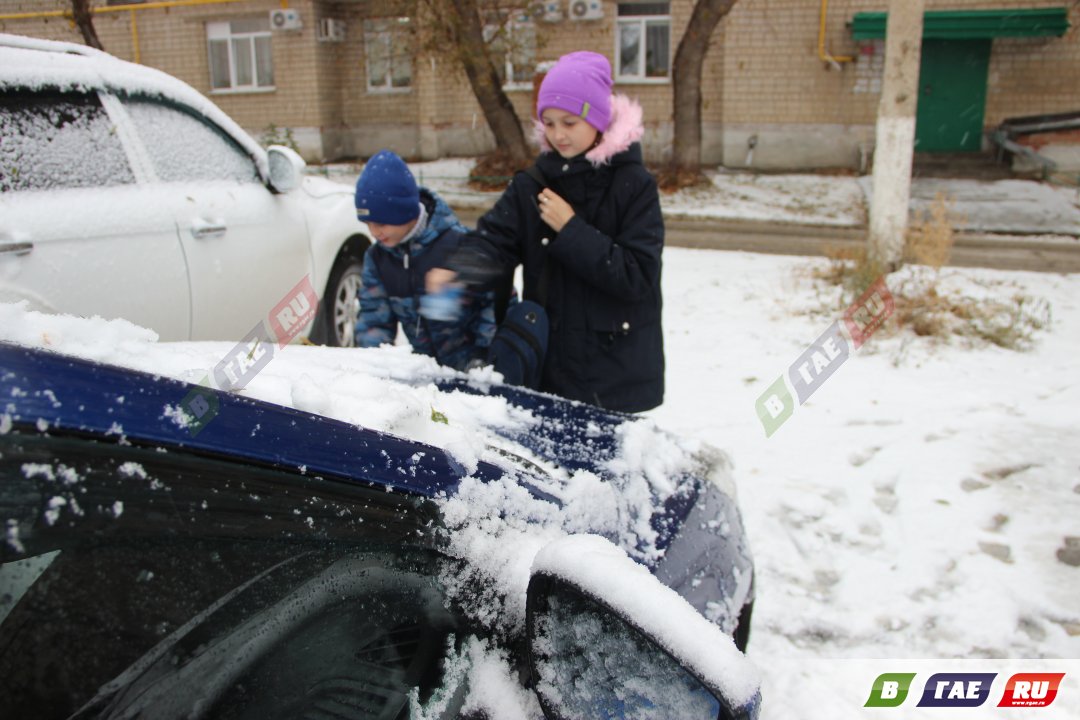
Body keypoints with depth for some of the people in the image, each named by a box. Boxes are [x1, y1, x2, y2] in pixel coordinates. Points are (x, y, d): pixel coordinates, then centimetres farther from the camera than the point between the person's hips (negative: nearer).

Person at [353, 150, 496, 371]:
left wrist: (482, 354, -15)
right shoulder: (376, 257, -3)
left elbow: (500, 299, -13)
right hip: (428, 368, 5)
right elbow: (373, 317, 1)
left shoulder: (458, 245, -20)